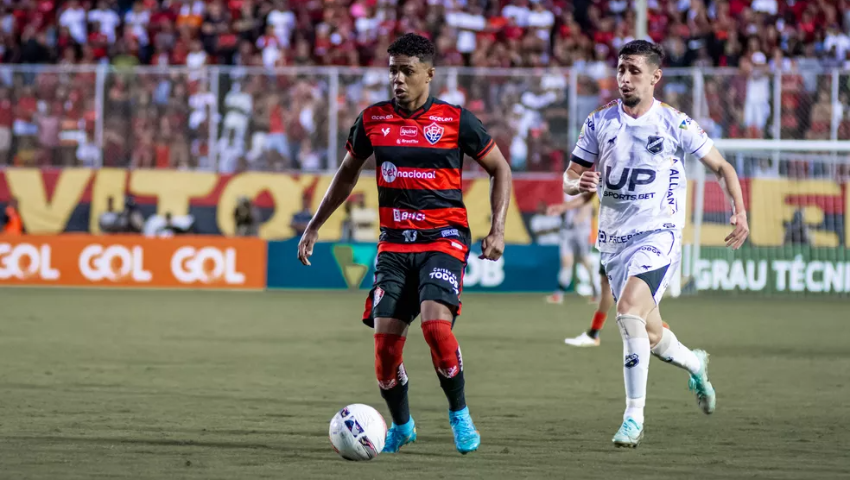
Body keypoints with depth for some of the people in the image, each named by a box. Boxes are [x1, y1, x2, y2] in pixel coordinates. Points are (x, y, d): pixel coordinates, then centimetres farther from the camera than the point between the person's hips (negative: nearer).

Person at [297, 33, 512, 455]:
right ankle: (401, 426, 19)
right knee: (386, 340, -6)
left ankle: (459, 415, -4)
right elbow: (348, 172, 21)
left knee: (435, 322, -26)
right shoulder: (373, 120, 5)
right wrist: (314, 227, 20)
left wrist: (497, 229, -4)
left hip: (444, 238, -3)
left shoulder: (455, 120, -4)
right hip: (394, 244, 3)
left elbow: (500, 169, 6)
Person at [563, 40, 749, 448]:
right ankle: (694, 364, 47)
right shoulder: (599, 123, 4)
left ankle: (634, 415, -20)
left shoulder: (674, 124, -3)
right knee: (649, 336, 13)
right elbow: (569, 180, 7)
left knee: (629, 313, -26)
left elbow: (721, 167, 7)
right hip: (614, 241, 4)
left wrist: (739, 211, -7)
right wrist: (579, 183, -17)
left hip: (658, 235, -4)